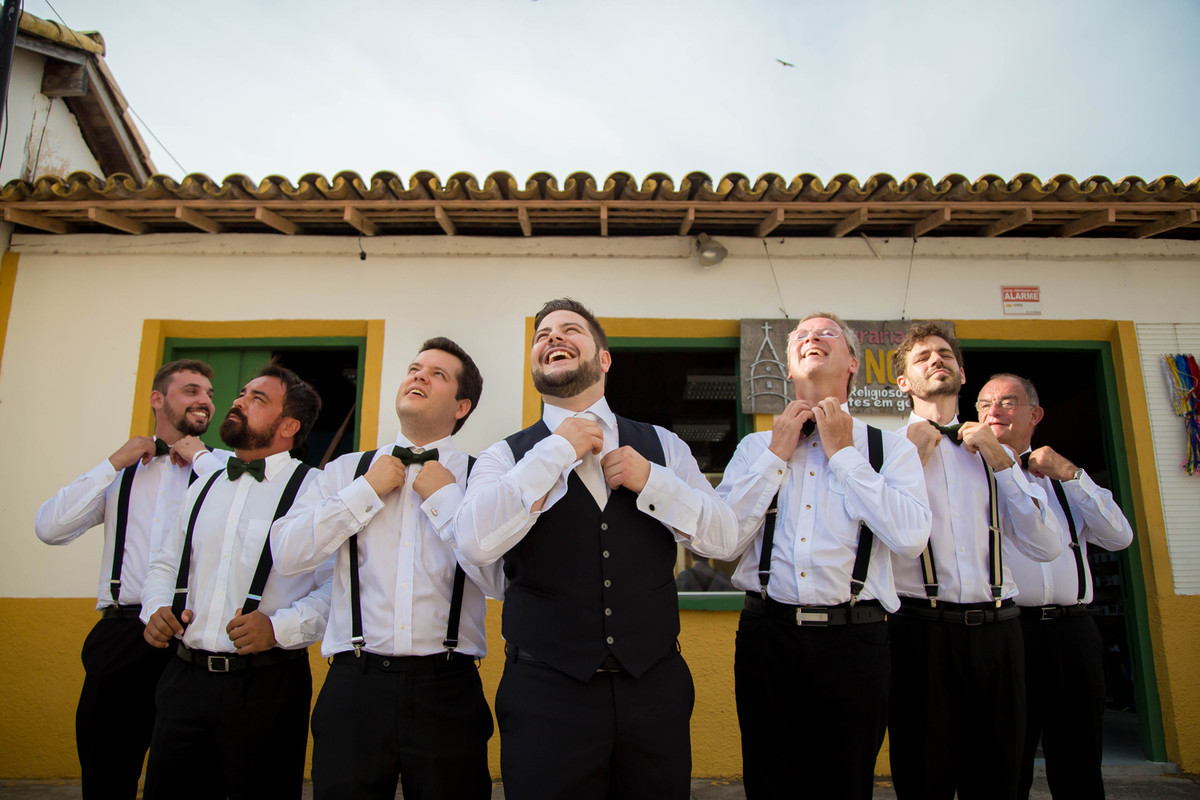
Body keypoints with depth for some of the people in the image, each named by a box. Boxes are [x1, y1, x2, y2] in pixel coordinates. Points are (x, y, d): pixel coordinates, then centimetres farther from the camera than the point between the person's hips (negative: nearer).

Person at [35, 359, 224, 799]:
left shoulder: (223, 466, 4)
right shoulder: (120, 472, 13)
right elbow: (49, 528, 4)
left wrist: (200, 457, -7)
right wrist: (114, 463, 1)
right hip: (120, 631, 3)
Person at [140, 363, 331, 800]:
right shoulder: (204, 487, 14)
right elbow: (166, 563, 22)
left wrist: (279, 627, -23)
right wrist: (156, 608, 3)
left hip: (266, 685, -5)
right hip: (185, 678, 6)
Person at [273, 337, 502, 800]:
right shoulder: (346, 470, 9)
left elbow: (500, 580, -12)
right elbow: (286, 554, 0)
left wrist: (446, 498, -10)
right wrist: (367, 491, -4)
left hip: (447, 691, -1)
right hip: (353, 683, 2)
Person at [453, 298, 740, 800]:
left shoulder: (662, 446, 6)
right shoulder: (506, 457, -1)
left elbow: (724, 539, 3)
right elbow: (475, 543, -19)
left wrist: (652, 481, -12)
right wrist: (559, 449, -16)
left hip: (653, 686, 3)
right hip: (546, 693, -2)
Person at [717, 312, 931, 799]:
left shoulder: (893, 448, 4)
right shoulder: (755, 446, 8)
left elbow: (911, 538, -12)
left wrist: (843, 453, -7)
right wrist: (778, 454, -4)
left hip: (854, 637, -1)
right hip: (767, 635, 1)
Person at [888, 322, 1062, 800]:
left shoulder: (996, 452, 13)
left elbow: (1046, 547, 4)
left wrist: (1001, 462, -1)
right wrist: (914, 458, -8)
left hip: (996, 631, 4)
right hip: (921, 630, -3)